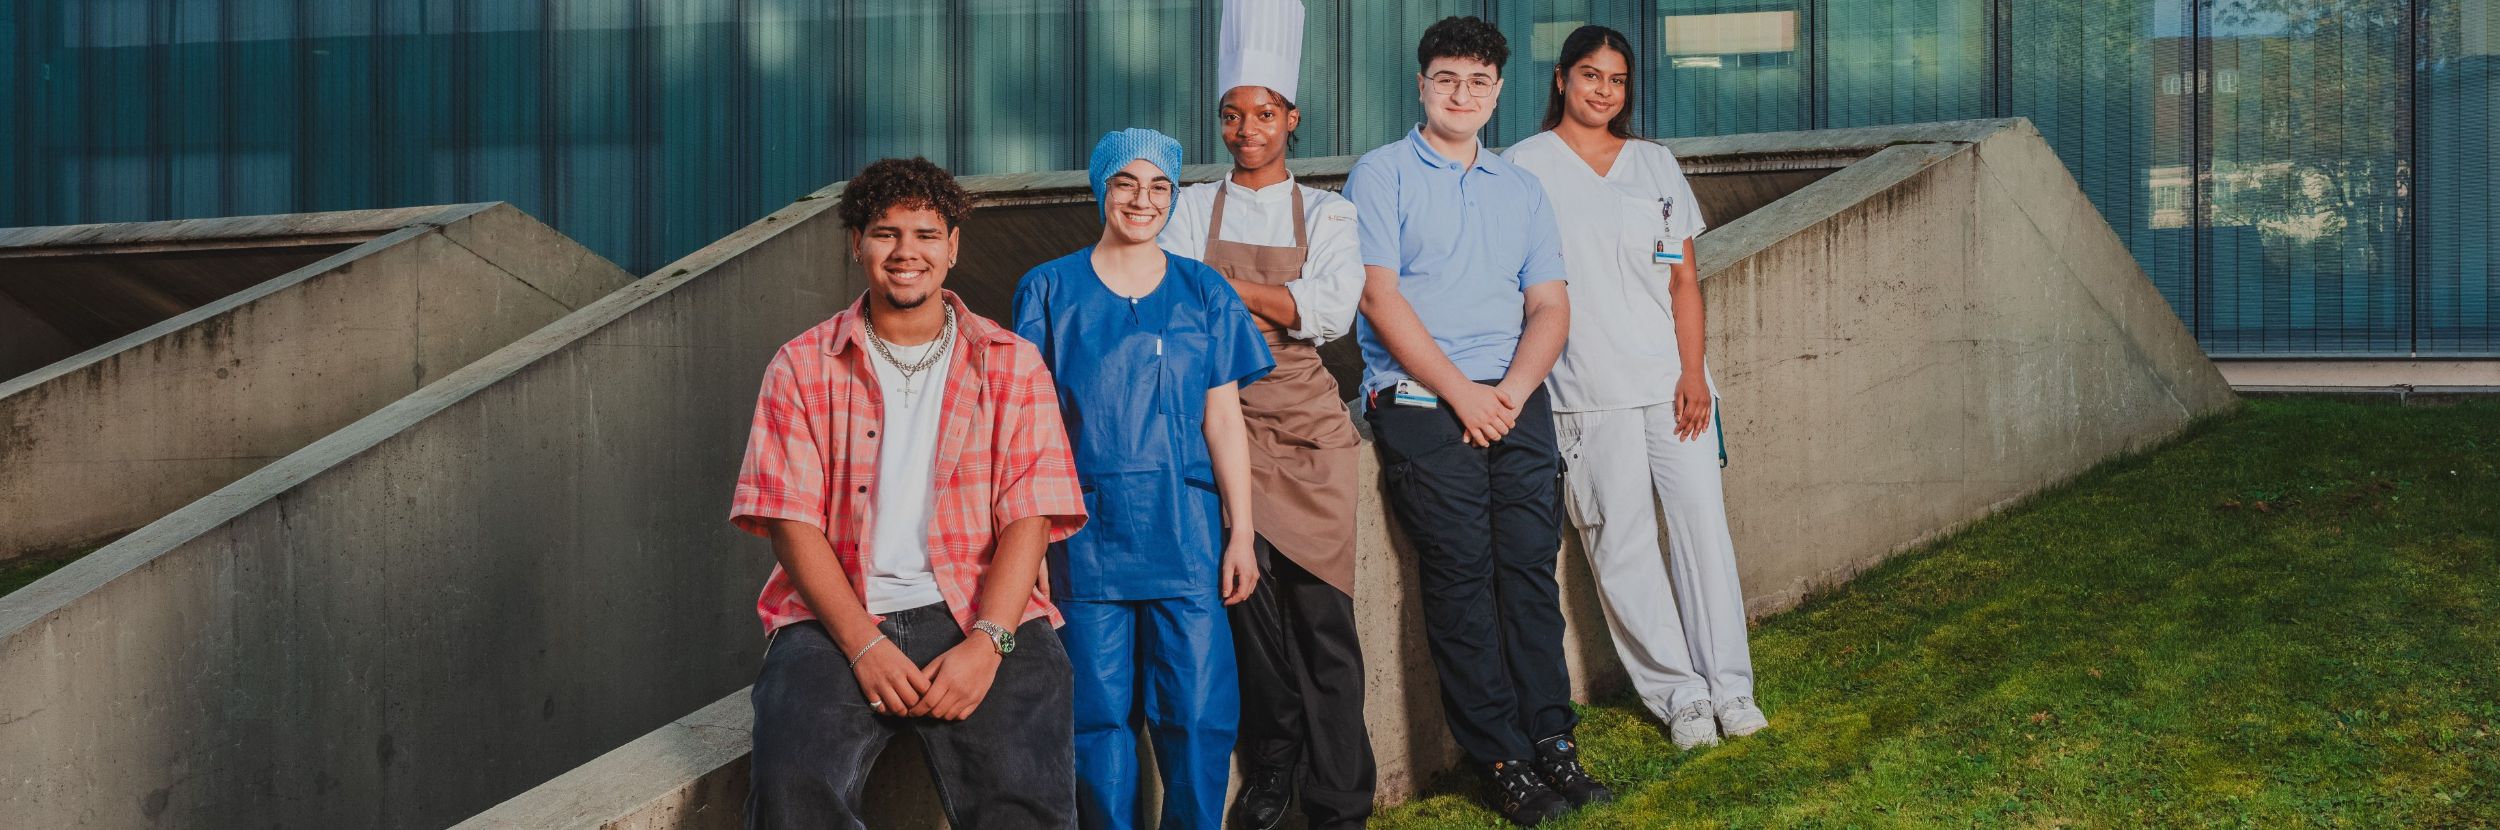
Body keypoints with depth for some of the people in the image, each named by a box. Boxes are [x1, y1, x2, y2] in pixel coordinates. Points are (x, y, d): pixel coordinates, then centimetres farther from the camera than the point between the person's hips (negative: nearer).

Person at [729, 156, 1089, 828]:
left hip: (979, 615, 0)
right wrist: (864, 645, -13)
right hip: (838, 617, 1)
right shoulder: (803, 366, 10)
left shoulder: (1011, 364, 10)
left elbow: (1029, 516, 1)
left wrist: (986, 641, -15)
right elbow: (791, 520, 1)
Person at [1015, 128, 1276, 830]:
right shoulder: (1050, 290, 6)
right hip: (1089, 530, -1)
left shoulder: (1203, 291, 9)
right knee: (1098, 712, 2)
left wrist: (1242, 534, 2)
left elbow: (1223, 419, 7)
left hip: (1186, 530, 1)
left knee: (1199, 712, -3)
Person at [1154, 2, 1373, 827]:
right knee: (1248, 597, -9)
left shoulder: (1325, 213, 11)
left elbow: (1334, 310, -4)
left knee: (1321, 609, -5)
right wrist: (1272, 308, -11)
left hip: (1307, 424, 0)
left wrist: (1229, 288, -8)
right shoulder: (1191, 208, 12)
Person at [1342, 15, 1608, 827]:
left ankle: (1552, 740, 2)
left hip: (1515, 402, 4)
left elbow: (1549, 304, 13)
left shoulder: (1521, 189, 19)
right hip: (1420, 401, -4)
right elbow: (1380, 296, -6)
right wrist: (1462, 393, -10)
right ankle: (1503, 761, -2)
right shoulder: (1382, 175, 4)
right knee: (1461, 574, -6)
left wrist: (1513, 390, -6)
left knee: (1531, 564, -3)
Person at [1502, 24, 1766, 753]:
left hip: (1671, 381, 3)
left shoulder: (1655, 164, 12)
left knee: (1702, 521, -1)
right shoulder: (1525, 166, 3)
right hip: (1588, 390, -3)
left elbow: (1684, 280, 9)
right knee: (1622, 543, -2)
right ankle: (1678, 693, 7)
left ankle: (1730, 684, 9)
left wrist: (1693, 373, -1)